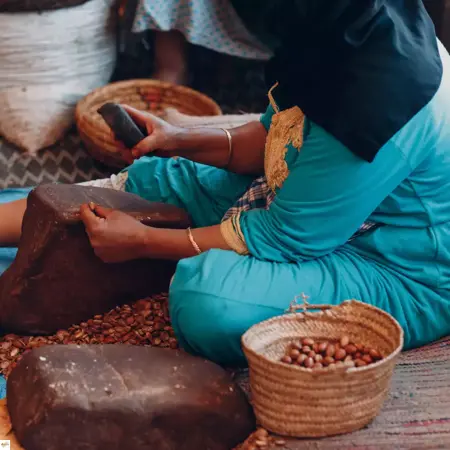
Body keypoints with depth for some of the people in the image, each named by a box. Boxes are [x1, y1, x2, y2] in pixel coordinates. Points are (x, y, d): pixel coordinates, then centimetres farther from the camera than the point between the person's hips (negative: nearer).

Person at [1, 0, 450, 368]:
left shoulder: (376, 103, -34)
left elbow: (282, 239, -25)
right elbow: (275, 136, 9)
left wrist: (144, 242, -17)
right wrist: (182, 140, -5)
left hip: (402, 279, -8)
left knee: (206, 297, -37)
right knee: (157, 179, 7)